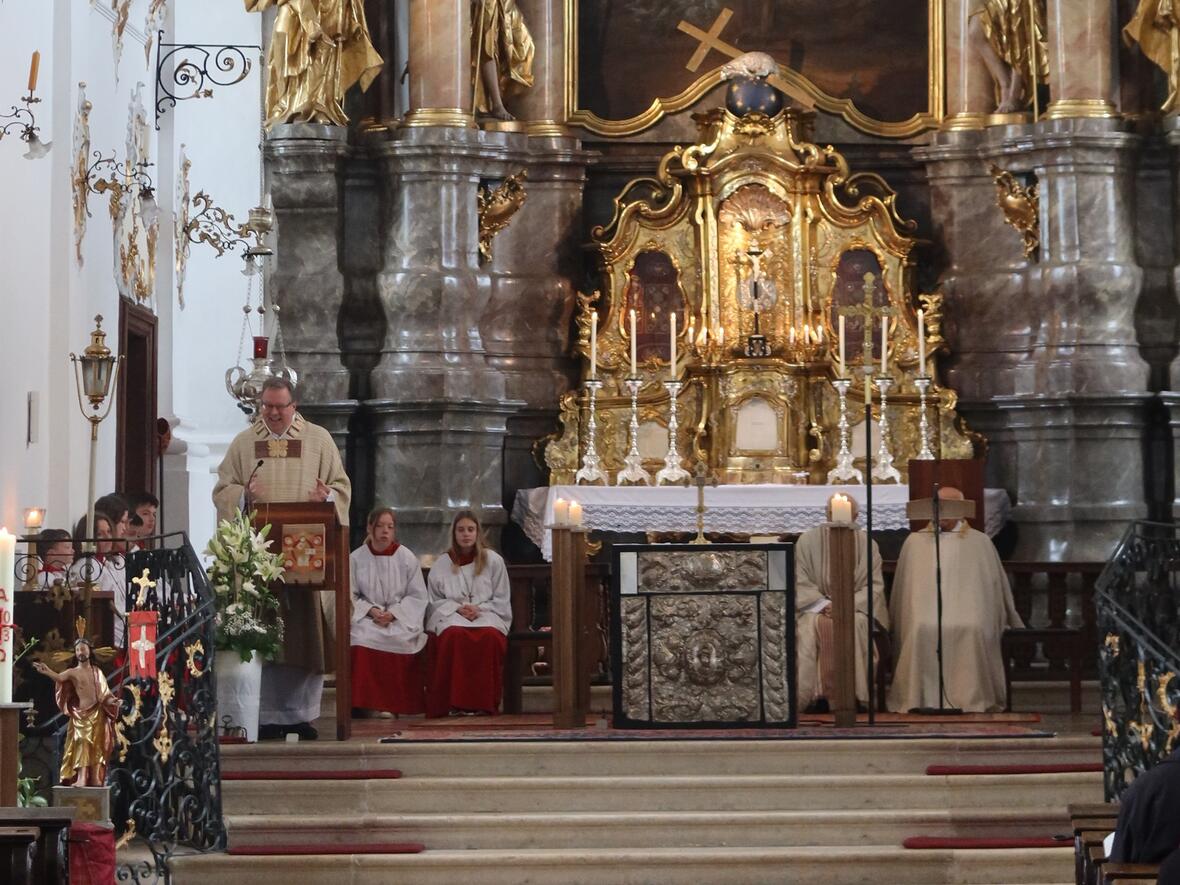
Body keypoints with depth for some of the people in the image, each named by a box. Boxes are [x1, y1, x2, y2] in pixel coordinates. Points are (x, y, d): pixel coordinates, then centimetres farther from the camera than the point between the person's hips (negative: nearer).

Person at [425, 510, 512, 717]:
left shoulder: (493, 560, 11)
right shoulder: (443, 564, 13)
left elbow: (501, 600, 10)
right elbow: (435, 601, 13)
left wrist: (479, 609, -9)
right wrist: (458, 608, -7)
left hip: (486, 614, 0)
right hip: (451, 615, 0)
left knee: (491, 636, -37)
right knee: (454, 635, -38)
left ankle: (484, 702, -32)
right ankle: (455, 703, -36)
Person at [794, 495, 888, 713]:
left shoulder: (866, 544, 9)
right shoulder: (808, 540, 6)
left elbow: (875, 586, 3)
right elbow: (800, 582, 1)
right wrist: (824, 604, -15)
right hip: (815, 605, 0)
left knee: (852, 627, -35)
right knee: (813, 627, -35)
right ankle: (817, 695, -34)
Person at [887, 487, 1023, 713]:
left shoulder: (979, 542, 16)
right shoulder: (915, 542, 18)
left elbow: (996, 586, 19)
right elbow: (904, 589, 20)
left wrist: (1013, 623, 16)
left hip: (967, 609, 0)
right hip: (927, 610, 1)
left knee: (971, 629, -36)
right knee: (922, 630, -35)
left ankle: (972, 698, -32)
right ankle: (924, 698, -33)